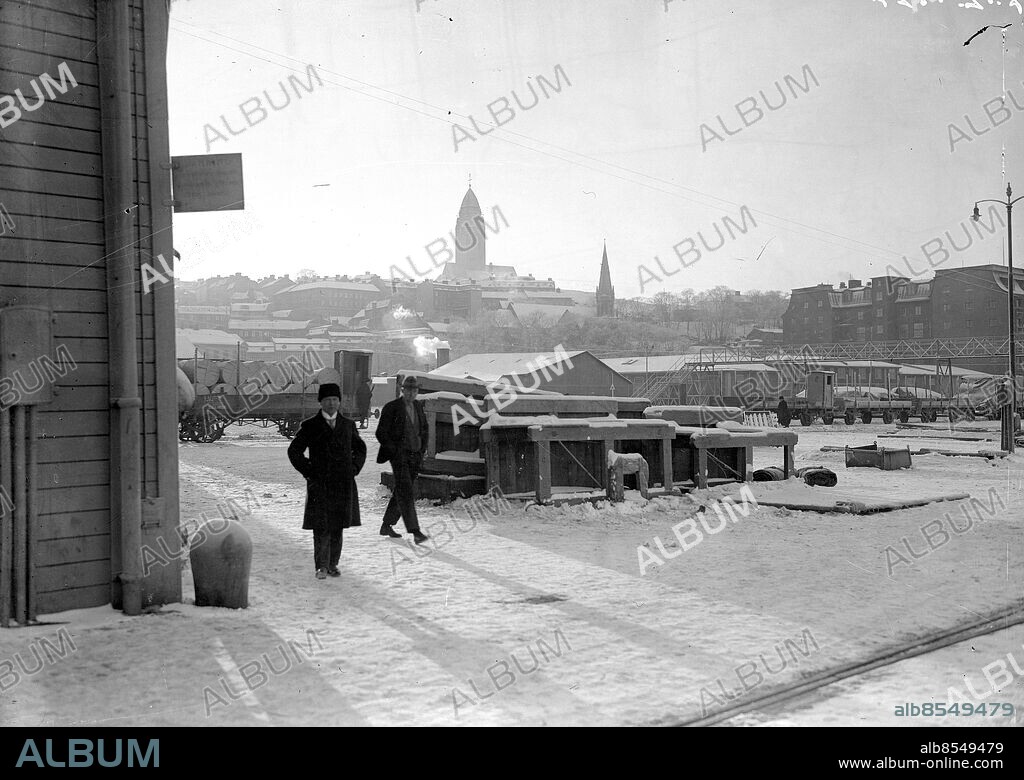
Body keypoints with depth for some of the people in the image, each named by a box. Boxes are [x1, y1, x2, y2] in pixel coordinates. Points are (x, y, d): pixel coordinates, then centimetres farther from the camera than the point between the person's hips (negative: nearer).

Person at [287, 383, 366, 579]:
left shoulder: (348, 425, 10)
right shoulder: (310, 426, 1)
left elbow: (360, 448, 23)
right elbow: (294, 451, 5)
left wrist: (354, 468, 9)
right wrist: (308, 472, -2)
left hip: (344, 484, 3)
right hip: (319, 484, -3)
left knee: (337, 526, 7)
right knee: (321, 527, -6)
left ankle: (333, 564, 17)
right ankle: (321, 566, -1)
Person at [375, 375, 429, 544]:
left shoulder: (419, 407, 12)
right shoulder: (391, 407, -6)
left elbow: (424, 430, 25)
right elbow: (381, 433, -5)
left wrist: (422, 450, 13)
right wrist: (395, 451, -11)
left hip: (414, 456, 6)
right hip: (399, 455, -6)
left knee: (401, 492, 12)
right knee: (406, 493, -14)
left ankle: (387, 526, 25)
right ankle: (415, 531, -21)